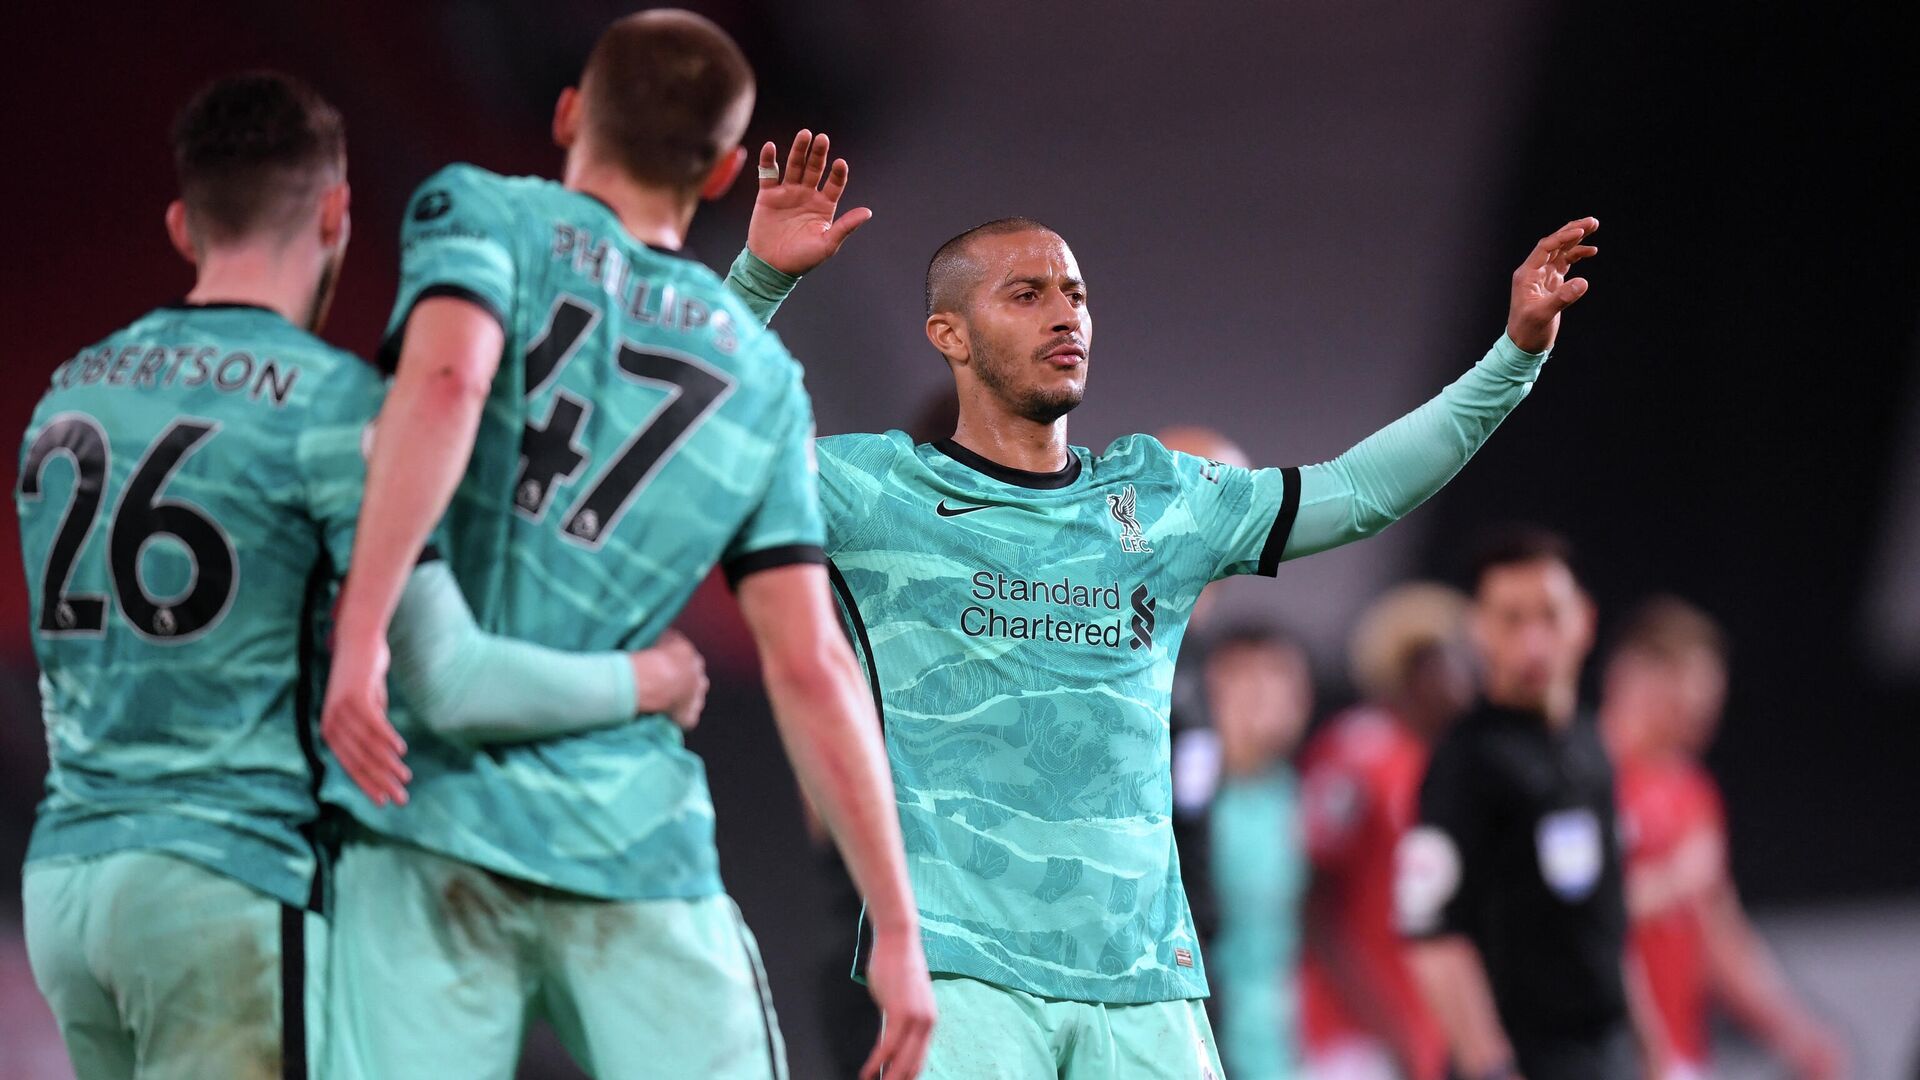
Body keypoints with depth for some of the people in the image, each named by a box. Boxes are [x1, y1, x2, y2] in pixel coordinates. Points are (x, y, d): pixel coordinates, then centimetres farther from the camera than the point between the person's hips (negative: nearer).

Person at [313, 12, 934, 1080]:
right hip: (634, 840, 2)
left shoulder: (483, 216, 5)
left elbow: (447, 383, -18)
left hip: (433, 811, -2)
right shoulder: (761, 380, 12)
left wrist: (361, 630, -22)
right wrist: (897, 926, 7)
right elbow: (809, 667, 6)